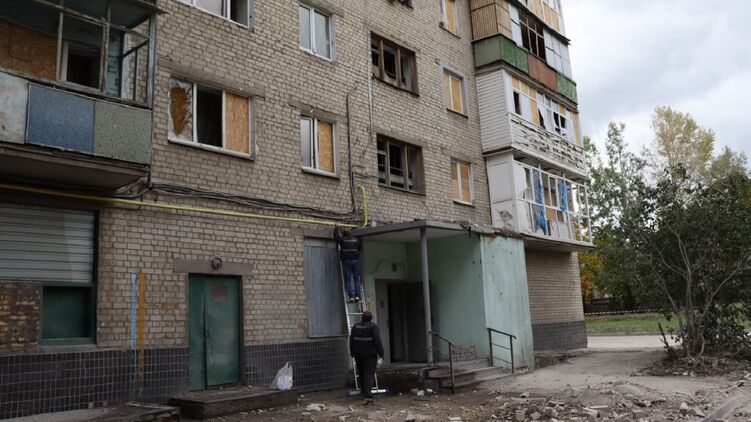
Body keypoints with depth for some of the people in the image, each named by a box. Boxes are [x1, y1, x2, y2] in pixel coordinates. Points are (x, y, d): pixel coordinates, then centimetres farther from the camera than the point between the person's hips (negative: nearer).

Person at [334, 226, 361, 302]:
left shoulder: (342, 240, 2)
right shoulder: (356, 240, 8)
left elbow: (336, 235, 16)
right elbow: (359, 248, 18)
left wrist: (337, 228, 33)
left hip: (346, 261, -2)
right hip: (355, 260, 2)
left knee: (348, 280, -1)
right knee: (357, 279, 8)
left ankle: (351, 296, -9)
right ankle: (357, 295, -3)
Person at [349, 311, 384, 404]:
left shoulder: (355, 326, 2)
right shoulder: (373, 327, -11)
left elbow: (352, 340, 5)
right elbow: (377, 341, -16)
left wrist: (352, 352, 16)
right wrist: (380, 353, -10)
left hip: (358, 354, 4)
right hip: (370, 354, -4)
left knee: (361, 373, 20)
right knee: (369, 374, -5)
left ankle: (363, 391, 34)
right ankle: (368, 396, -16)